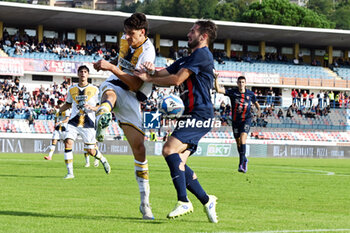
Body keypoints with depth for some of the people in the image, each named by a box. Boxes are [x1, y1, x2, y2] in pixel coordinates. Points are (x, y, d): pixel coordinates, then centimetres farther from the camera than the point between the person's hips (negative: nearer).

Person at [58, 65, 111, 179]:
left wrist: (92, 107, -17)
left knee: (90, 151, -1)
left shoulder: (94, 90, 1)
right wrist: (59, 111, 12)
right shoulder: (72, 89, 9)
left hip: (88, 124, -2)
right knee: (68, 143, -20)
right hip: (73, 122, 2)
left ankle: (103, 160, 35)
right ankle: (70, 172, -14)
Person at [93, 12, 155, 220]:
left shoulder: (147, 52, -17)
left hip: (133, 98, -3)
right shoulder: (126, 41, 4)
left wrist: (112, 68, -30)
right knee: (110, 92, -37)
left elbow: (136, 85, -26)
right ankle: (103, 119, -77)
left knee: (139, 147, -8)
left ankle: (145, 201, 2)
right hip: (116, 86, 4)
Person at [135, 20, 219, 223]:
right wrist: (153, 71, -8)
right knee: (178, 163, 3)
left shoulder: (202, 55, -8)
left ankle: (184, 202, -26)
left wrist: (149, 79, -7)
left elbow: (177, 79, -15)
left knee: (170, 149, -24)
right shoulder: (187, 60, 24)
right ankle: (206, 200, 11)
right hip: (192, 116, 10)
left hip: (199, 114, -10)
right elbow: (166, 73, 16)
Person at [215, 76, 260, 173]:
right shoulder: (232, 92, -2)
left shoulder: (250, 94, 2)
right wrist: (216, 79, -26)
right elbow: (218, 89, -13)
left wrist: (259, 110, 0)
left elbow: (256, 103, 20)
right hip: (235, 120, 2)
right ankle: (244, 160, 34)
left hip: (246, 120, -2)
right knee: (238, 142, 10)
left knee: (242, 140, -21)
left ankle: (241, 164, -22)